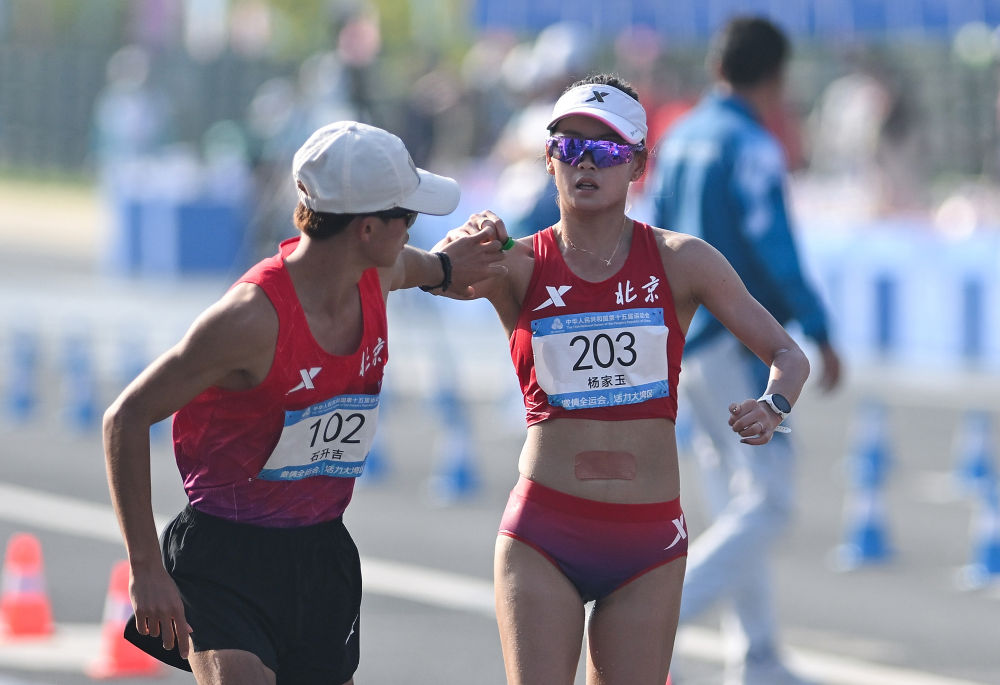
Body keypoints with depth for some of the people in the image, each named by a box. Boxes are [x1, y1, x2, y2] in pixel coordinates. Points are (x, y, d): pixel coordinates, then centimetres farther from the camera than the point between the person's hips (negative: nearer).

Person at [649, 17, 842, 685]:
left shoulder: (679, 139, 10)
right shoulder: (753, 148, -15)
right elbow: (774, 250, -20)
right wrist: (820, 333, -11)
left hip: (684, 341, 9)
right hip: (740, 339, -9)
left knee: (735, 501, 15)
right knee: (765, 507, -8)